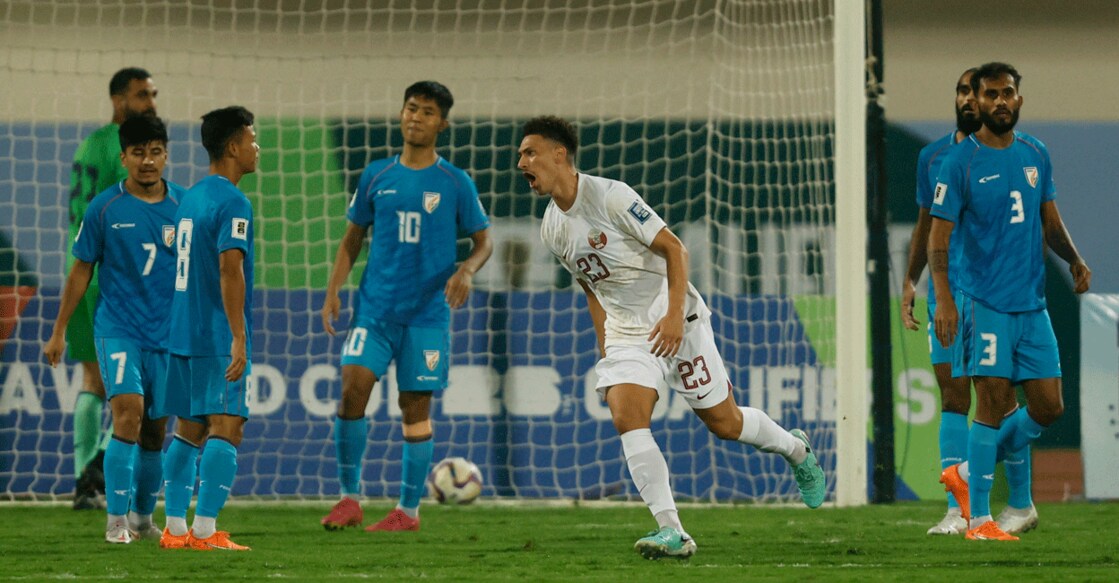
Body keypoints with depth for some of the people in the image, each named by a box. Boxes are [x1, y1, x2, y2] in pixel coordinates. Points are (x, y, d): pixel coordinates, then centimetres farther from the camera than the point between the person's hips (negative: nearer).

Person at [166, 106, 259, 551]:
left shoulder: (190, 199, 16)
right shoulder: (232, 204, -12)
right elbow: (230, 268, -21)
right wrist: (239, 338, -22)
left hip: (183, 332, 9)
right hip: (219, 338, -9)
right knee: (227, 427, -8)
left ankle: (175, 527, 12)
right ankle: (204, 531, -15)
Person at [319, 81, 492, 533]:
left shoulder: (455, 184, 2)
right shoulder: (376, 176, 7)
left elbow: (483, 241, 8)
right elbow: (353, 238, 14)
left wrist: (467, 270, -13)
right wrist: (333, 290, 2)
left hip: (428, 312, -1)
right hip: (375, 305, 1)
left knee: (416, 407, 1)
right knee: (353, 386, -14)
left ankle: (409, 509, 10)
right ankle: (349, 498, -5)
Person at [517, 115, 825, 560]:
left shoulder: (610, 197, -18)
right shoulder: (551, 230, 3)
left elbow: (672, 248, -16)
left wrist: (674, 314, -25)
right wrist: (604, 348, 13)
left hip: (676, 321, -5)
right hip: (625, 332, 5)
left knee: (723, 422, 3)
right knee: (626, 417, -19)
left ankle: (795, 449, 35)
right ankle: (671, 532, -21)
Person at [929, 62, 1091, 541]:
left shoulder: (1036, 155, 12)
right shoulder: (960, 163, -6)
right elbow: (939, 236, -8)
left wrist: (1074, 259, 2)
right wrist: (943, 298, -20)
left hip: (1032, 301, 6)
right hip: (984, 300, -6)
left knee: (1048, 407, 5)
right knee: (994, 404, -8)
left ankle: (968, 473, 23)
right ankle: (978, 519, 1)